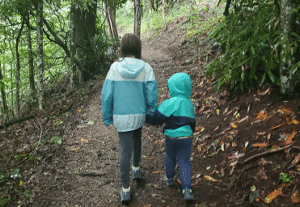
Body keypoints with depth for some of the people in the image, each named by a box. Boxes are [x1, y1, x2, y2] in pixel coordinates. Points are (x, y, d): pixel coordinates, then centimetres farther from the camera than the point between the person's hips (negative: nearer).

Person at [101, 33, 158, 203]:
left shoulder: (115, 67, -13)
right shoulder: (146, 68, -13)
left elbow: (107, 95, -10)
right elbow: (152, 94, -11)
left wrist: (107, 117, 3)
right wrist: (153, 114, 6)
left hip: (121, 117, -1)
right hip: (139, 114, 1)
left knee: (126, 150, 8)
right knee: (137, 140, 29)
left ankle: (126, 189, 14)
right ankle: (136, 169, 47)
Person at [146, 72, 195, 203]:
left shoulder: (169, 103, -16)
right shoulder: (189, 104, 5)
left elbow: (157, 119, -15)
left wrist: (144, 117, 0)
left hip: (172, 137, -3)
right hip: (187, 137, 3)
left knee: (170, 157, 21)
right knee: (184, 161, 7)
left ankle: (169, 178, 41)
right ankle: (187, 189, -2)